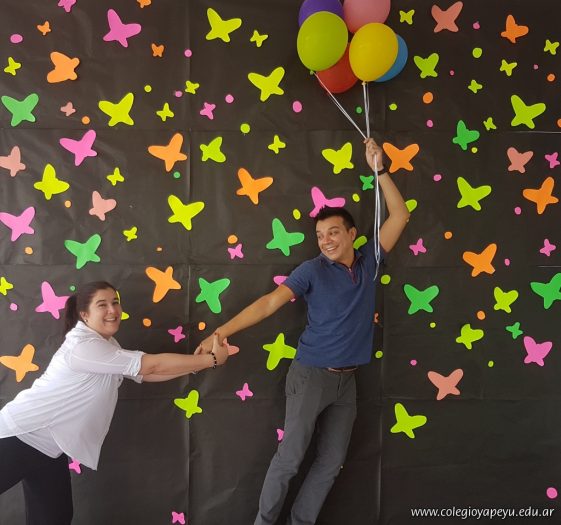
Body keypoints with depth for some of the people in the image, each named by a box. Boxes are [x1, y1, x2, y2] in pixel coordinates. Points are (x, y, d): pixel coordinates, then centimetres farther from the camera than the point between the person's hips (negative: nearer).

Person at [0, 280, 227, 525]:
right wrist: (211, 359, -21)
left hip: (49, 447, 9)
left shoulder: (107, 344, 6)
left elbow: (147, 373, 3)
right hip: (20, 434, -9)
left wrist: (197, 361, -6)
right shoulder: (83, 346, -26)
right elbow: (153, 365, -27)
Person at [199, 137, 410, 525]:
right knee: (290, 456, 0)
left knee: (331, 462, 9)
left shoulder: (369, 261, 5)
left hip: (347, 379, 5)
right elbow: (270, 302, -16)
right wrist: (223, 331, -26)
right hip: (311, 375, -5)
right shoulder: (313, 270, -7)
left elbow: (399, 216, 6)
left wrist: (379, 169, -1)